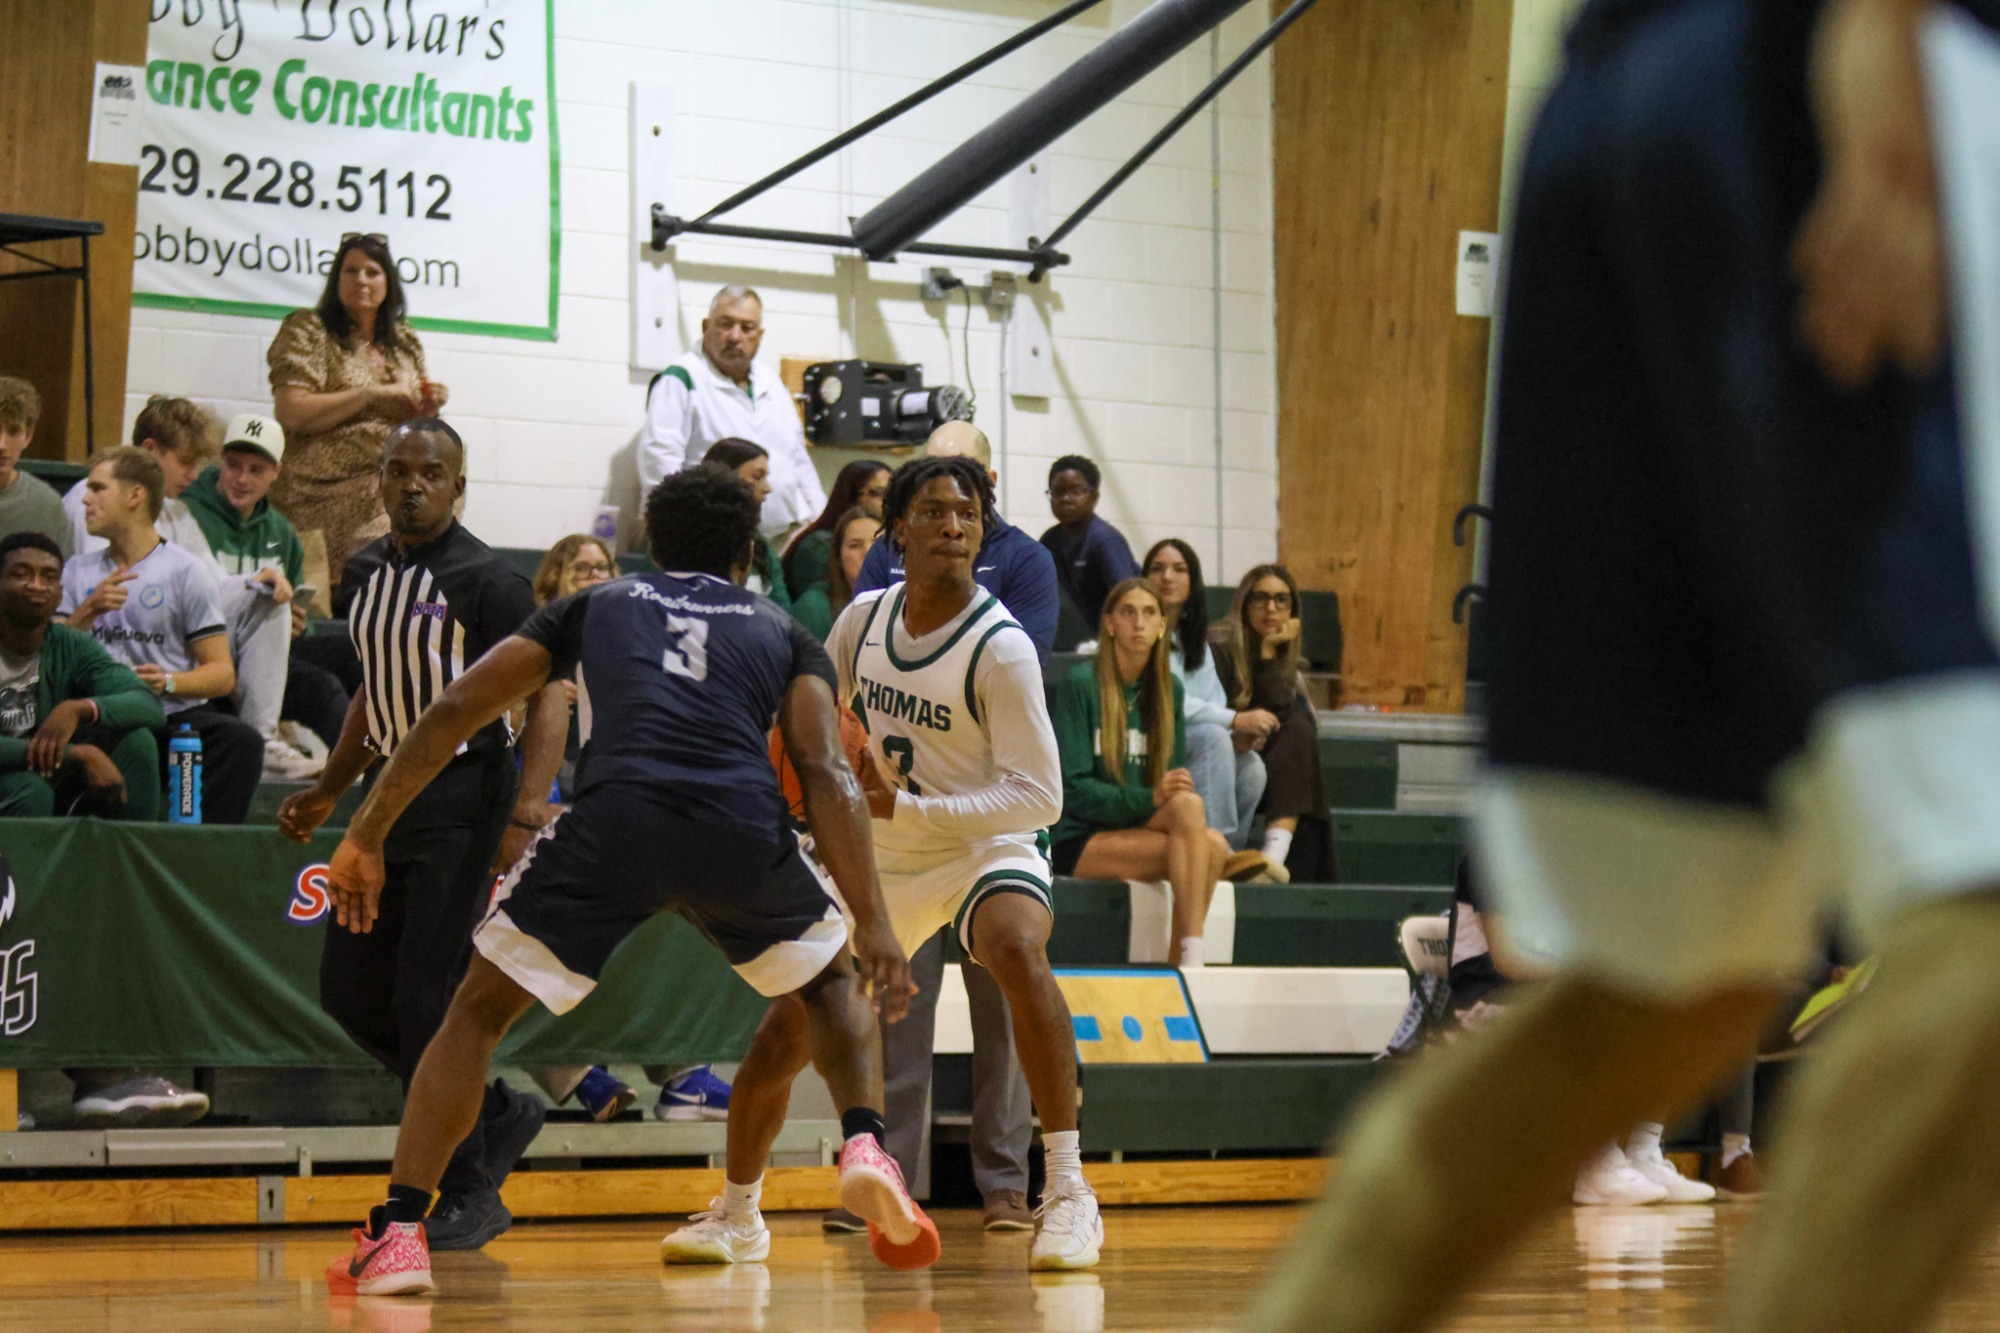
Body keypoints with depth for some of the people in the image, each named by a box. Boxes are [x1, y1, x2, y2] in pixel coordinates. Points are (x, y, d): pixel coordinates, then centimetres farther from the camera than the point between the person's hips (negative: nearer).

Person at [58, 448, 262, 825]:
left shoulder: (186, 571, 8)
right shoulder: (78, 573, 20)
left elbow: (222, 674, 3)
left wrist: (170, 682, -17)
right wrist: (90, 610, -6)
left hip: (175, 716, -1)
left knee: (242, 739, -32)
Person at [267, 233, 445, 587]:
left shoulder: (405, 343, 17)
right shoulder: (307, 330, 2)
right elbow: (290, 412, -12)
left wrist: (428, 408, 4)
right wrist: (372, 394, -12)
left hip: (390, 504, 5)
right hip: (324, 502, -5)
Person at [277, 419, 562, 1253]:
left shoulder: (483, 580, -13)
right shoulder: (366, 573, 10)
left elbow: (546, 696, -17)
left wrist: (525, 817, -27)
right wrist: (327, 794, 24)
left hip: (466, 796, -8)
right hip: (394, 792, 8)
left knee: (427, 996, -12)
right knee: (349, 992, 6)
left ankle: (470, 1195, 1)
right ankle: (499, 1114, 23)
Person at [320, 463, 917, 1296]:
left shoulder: (596, 605, 30)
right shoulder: (784, 634, 27)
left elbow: (454, 712, 21)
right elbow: (826, 775, 10)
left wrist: (366, 837, 25)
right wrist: (872, 924, 3)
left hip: (616, 821, -1)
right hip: (742, 830, 1)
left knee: (479, 1011, 15)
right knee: (827, 982, 31)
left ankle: (397, 1234, 1)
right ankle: (863, 1147, 8)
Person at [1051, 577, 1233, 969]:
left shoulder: (1168, 690, 12)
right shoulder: (1080, 683, -6)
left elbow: (1174, 782, 17)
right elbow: (1074, 789, -11)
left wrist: (1179, 794, -8)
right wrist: (1150, 798, -23)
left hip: (1140, 829, 6)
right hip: (1079, 839, -6)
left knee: (1213, 845, -28)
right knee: (1205, 848, -29)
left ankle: (1184, 961, -26)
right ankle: (1190, 959, -31)